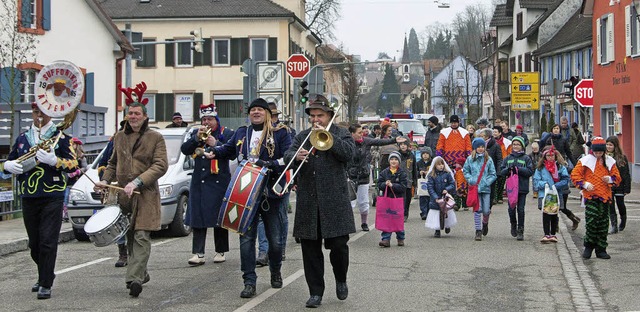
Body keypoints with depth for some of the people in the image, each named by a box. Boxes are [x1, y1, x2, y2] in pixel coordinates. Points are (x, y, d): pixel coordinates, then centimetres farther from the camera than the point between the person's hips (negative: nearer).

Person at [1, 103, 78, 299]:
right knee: (34, 243, 11)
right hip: (28, 197, 4)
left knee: (48, 242, -9)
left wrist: (54, 160, -22)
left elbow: (74, 165, -5)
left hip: (52, 197, -4)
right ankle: (44, 276, 29)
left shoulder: (61, 136, 2)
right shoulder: (22, 138, 14)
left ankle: (46, 285, -4)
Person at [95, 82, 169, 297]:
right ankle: (141, 274, 27)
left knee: (141, 237, -13)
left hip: (145, 196, -6)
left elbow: (160, 166, -11)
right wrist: (105, 180, 7)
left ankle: (135, 277, -19)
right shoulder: (119, 137, 14)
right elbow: (113, 163, 26)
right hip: (123, 195, 6)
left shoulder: (155, 138, -3)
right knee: (130, 237, 12)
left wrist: (137, 182, -20)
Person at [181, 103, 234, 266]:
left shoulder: (226, 133, 4)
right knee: (197, 217, -3)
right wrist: (197, 138, -12)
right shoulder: (195, 133, 13)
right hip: (199, 182, 2)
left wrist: (216, 144, -16)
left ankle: (220, 251, 13)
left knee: (220, 216, 3)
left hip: (219, 182, -2)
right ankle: (198, 253, -2)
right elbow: (184, 150, 2)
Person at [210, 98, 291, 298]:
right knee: (246, 238, -5)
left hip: (270, 193, -2)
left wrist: (270, 164, -22)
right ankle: (249, 282, -2)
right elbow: (228, 149, 29)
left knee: (275, 240, 7)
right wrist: (214, 151, 11)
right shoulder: (241, 133, 13)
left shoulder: (279, 133, 0)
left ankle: (275, 272, 33)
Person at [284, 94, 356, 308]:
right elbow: (287, 156, 4)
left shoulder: (341, 134, 9)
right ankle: (315, 292, 11)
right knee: (310, 249, 3)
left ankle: (341, 281, 23)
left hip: (334, 201, -3)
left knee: (338, 244, -4)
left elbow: (349, 152, -10)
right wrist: (297, 156, -19)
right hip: (308, 201, 3)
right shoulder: (302, 136, 17)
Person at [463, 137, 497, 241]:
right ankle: (478, 231, 5)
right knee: (477, 210, -3)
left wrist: (487, 182, -9)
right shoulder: (470, 159, 3)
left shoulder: (488, 159, 3)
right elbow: (465, 171, 9)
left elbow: (493, 174, 5)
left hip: (486, 188, 1)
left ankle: (485, 224, 35)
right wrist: (471, 180, -5)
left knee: (486, 210, 2)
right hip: (475, 188, 0)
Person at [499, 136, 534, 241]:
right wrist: (508, 170, -12)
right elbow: (501, 171, 9)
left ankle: (520, 231, 5)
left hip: (522, 188, -2)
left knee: (520, 209, -2)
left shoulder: (526, 158, 3)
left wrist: (518, 169, -14)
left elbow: (530, 171, -5)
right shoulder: (508, 158, 12)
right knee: (511, 209, 0)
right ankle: (513, 225, 26)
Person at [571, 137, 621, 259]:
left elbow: (617, 177, 16)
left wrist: (610, 179, -7)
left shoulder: (609, 162, 11)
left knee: (603, 223, 5)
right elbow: (575, 175, 0)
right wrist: (585, 184, -14)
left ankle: (601, 250, 13)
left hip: (605, 196, 4)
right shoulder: (586, 161, 1)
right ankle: (589, 247, 5)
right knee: (591, 221, -13)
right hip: (590, 195, -3)